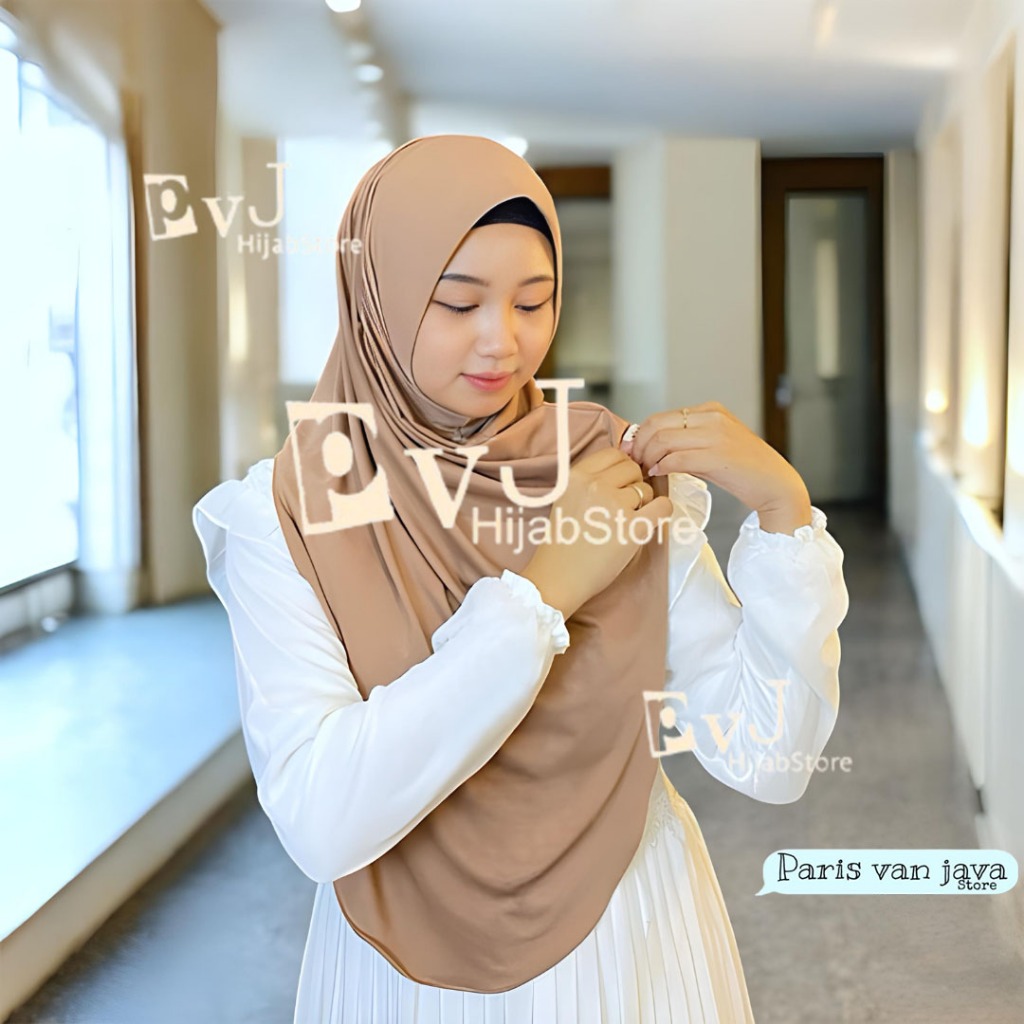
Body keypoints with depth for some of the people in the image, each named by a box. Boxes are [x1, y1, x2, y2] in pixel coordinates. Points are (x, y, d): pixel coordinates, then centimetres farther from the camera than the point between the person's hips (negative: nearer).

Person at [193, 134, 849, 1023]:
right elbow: (320, 822, -25)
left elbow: (768, 763, -11)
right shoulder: (286, 515, -13)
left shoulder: (623, 477, -8)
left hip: (635, 948, 2)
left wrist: (784, 510, -22)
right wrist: (540, 589, -25)